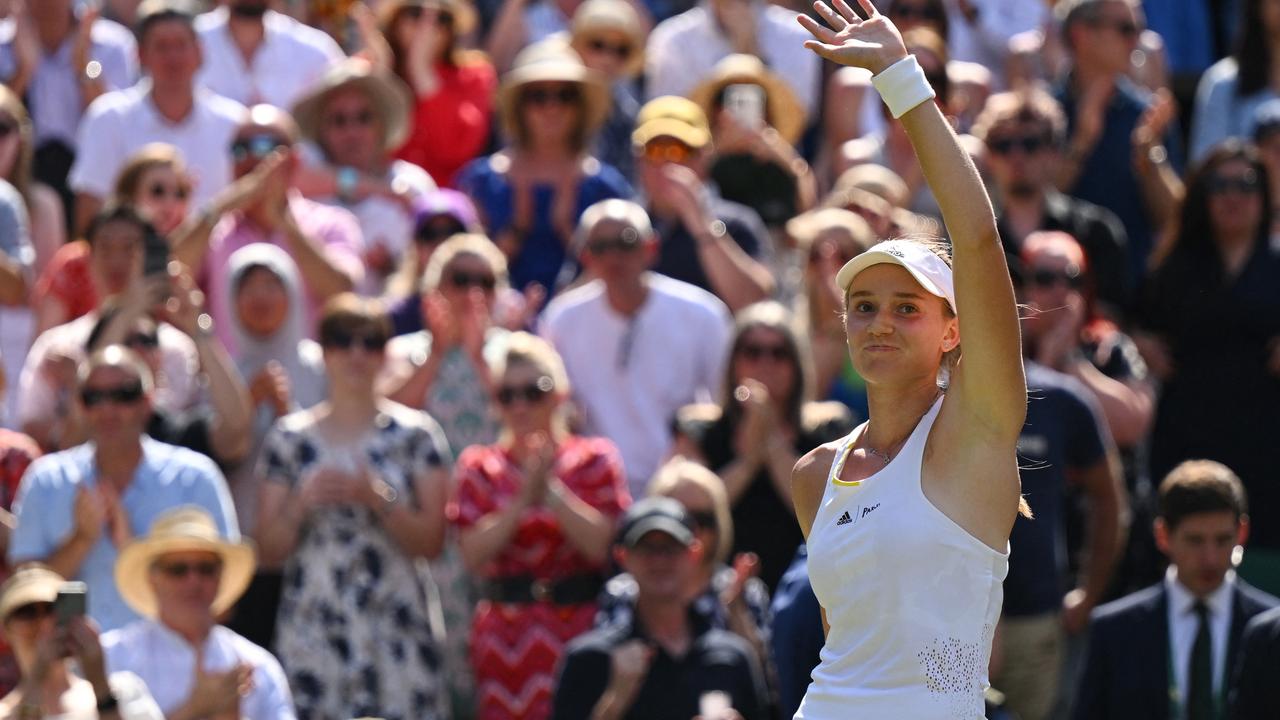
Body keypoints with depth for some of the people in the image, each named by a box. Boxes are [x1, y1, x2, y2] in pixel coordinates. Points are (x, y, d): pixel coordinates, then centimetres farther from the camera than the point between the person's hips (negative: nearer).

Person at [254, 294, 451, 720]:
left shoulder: (415, 435, 6)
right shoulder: (290, 438, 10)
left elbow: (431, 541, 0)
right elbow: (269, 550, 9)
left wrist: (377, 498, -14)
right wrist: (302, 503, -9)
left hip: (394, 630, -1)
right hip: (311, 632, 1)